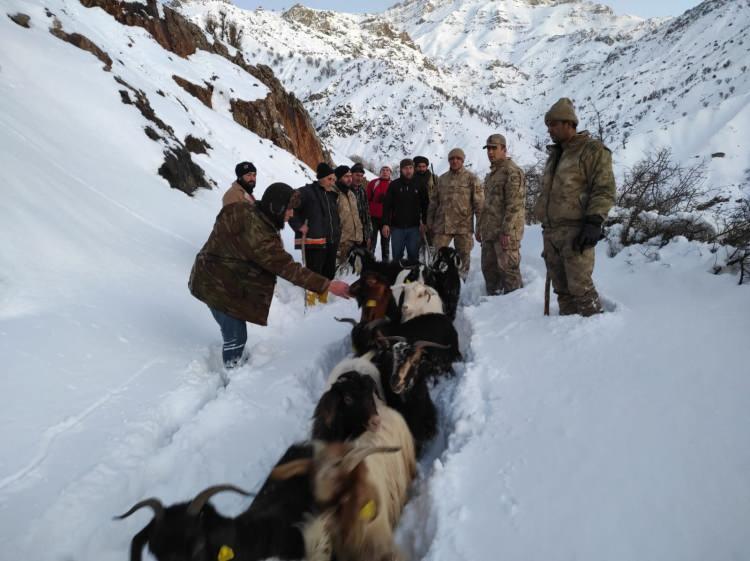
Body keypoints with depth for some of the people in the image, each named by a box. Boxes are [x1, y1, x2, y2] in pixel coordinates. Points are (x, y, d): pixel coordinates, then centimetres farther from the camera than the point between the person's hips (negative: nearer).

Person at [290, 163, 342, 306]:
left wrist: (337, 233, 18)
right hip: (313, 242, -8)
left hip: (331, 242, 8)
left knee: (329, 273, 14)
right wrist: (299, 225, -14)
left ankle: (323, 299, 28)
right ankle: (310, 302, 4)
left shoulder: (332, 195, 17)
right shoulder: (307, 192, -8)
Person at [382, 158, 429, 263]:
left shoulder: (419, 185, 5)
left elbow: (425, 205, 8)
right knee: (397, 255, 5)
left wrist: (424, 222, 1)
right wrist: (385, 223, -7)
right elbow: (386, 205, 0)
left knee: (413, 256, 4)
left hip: (414, 228, 0)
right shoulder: (394, 185, 2)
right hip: (397, 227, 0)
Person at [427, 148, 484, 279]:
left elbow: (479, 203, -5)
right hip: (442, 225, 3)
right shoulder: (442, 178, 12)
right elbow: (434, 202, 15)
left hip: (464, 226, -3)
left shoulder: (471, 178, -1)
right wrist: (430, 223, 12)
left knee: (463, 257, 6)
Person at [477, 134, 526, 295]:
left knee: (508, 269, -6)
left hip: (506, 232, -9)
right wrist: (480, 227, 21)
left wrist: (506, 231, -21)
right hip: (489, 232, 9)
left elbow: (514, 205, -17)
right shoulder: (491, 174, 20)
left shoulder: (512, 171, -9)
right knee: (489, 269, 13)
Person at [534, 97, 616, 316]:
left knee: (579, 286, -11)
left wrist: (594, 222, -20)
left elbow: (604, 189, -10)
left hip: (575, 231, -8)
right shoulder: (554, 155, 21)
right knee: (561, 288, 10)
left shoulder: (592, 150, -3)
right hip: (551, 231, 8)